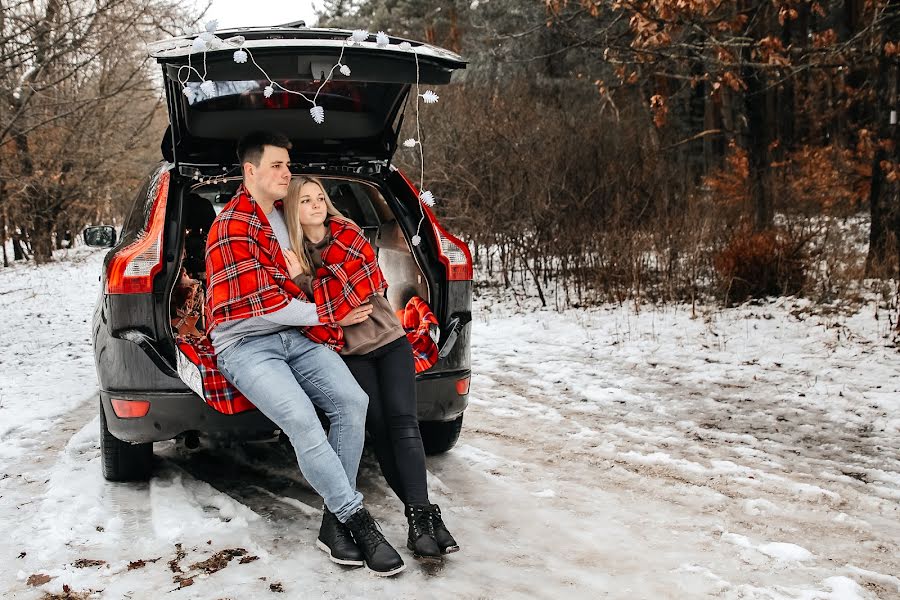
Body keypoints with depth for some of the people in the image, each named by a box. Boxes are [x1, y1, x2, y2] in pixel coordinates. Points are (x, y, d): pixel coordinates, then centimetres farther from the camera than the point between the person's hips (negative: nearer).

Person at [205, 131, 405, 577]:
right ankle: (358, 520, -21)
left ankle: (336, 521, -14)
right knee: (301, 418, -31)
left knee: (352, 400, -20)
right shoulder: (232, 227, -8)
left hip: (296, 336, 7)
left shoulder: (286, 218, 20)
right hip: (247, 344, -7)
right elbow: (263, 303, -13)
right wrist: (331, 318, -6)